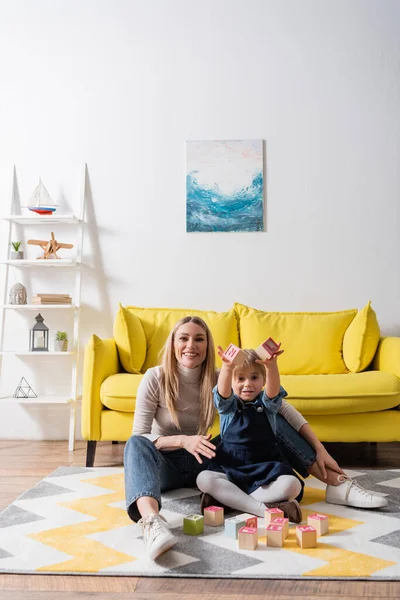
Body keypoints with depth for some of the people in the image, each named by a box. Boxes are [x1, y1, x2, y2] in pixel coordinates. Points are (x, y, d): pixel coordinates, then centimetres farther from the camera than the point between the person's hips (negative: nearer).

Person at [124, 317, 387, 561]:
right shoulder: (155, 379, -15)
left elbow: (280, 406, -10)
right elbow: (139, 437, -17)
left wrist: (319, 448, -20)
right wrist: (182, 440, -35)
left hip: (203, 462, 3)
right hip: (166, 464, -2)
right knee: (136, 445, -39)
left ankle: (339, 485, -14)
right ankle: (152, 521, -67)